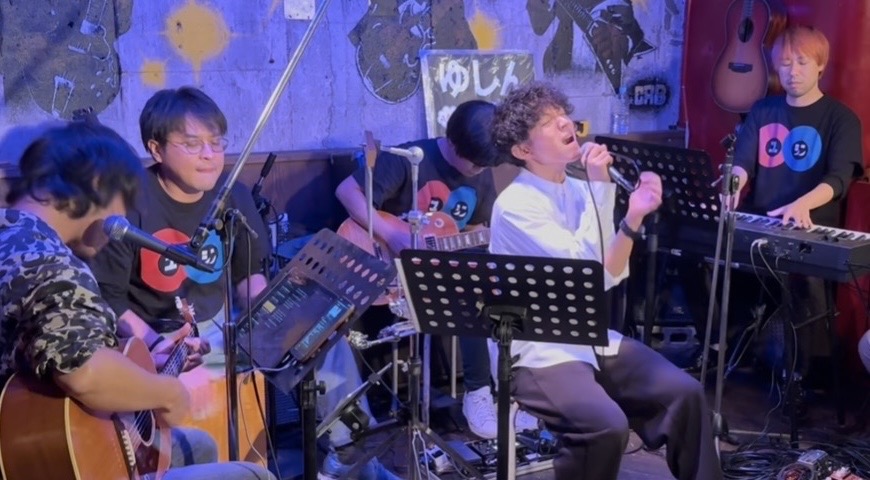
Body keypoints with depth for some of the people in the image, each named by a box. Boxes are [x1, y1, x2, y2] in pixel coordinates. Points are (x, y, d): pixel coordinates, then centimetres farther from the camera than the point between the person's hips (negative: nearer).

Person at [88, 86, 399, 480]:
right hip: (156, 336, -5)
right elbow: (107, 296, -13)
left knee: (325, 340, -1)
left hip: (224, 325, 6)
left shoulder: (233, 196, 0)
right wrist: (152, 343, -26)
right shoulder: (130, 203, -16)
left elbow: (248, 274, 12)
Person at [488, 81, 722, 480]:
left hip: (593, 339, 7)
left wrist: (634, 218, -8)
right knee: (607, 426, -28)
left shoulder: (578, 190, 8)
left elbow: (608, 275, 6)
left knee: (685, 393, -5)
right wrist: (600, 186, -21)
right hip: (539, 352, -7)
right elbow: (584, 267, -23)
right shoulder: (514, 205, -16)